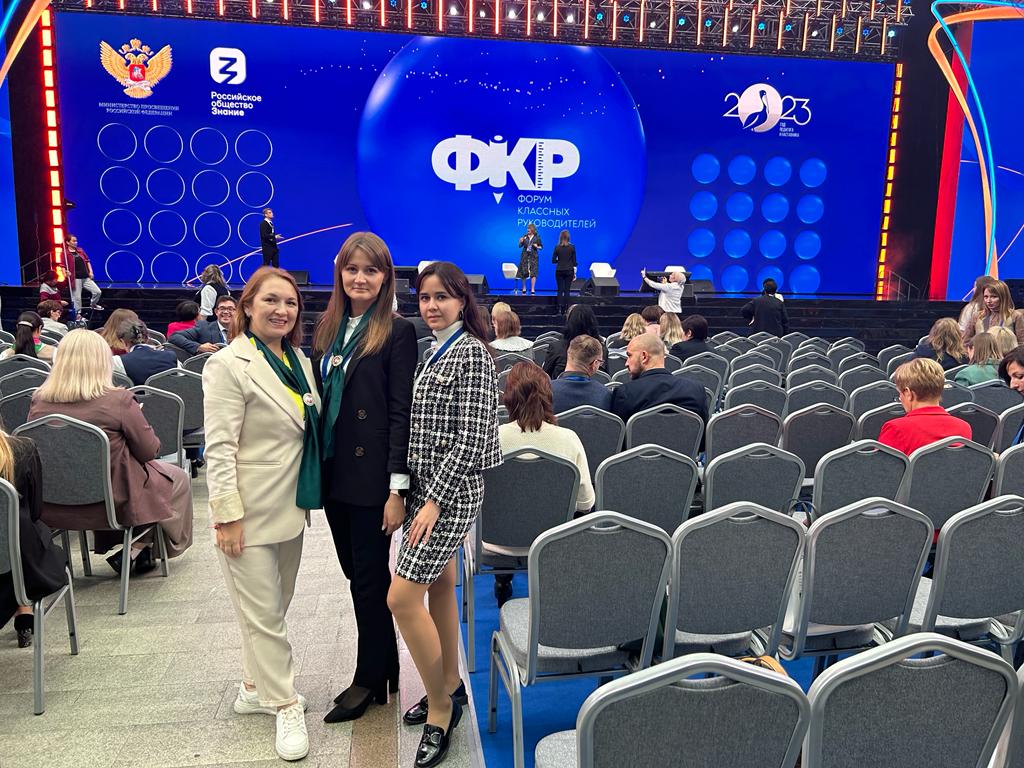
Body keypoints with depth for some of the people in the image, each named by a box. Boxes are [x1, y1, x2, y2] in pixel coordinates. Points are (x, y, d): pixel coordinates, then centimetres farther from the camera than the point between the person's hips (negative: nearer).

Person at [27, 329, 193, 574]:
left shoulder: (38, 401, -8)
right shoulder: (119, 400, -22)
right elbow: (150, 451, -12)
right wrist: (137, 421, 7)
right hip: (114, 504, -6)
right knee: (179, 478, 19)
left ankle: (113, 547, 29)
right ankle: (139, 549, 23)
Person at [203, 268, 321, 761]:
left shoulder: (298, 360, 9)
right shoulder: (228, 364, -13)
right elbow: (219, 448, -16)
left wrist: (309, 495, 16)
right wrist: (227, 516, -19)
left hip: (290, 507, 7)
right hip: (249, 511, -7)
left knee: (273, 609, 19)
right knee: (263, 614, 4)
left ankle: (256, 687, 37)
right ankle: (285, 705, 19)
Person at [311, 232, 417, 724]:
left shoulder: (397, 332, -9)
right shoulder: (327, 327, 9)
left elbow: (402, 413, -13)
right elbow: (319, 399, 11)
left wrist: (398, 489, -16)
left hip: (372, 476, -6)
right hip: (333, 472, 6)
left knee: (369, 575, 4)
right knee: (356, 571, 15)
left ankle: (371, 676, 23)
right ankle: (385, 664, 33)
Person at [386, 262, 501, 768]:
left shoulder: (469, 353, -14)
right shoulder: (437, 351, 13)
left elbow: (470, 440, -19)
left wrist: (434, 499, -20)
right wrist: (418, 493, 14)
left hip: (450, 490, -9)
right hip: (425, 485, 9)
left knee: (402, 598, -8)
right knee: (440, 585, 17)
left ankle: (440, 711, 9)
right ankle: (449, 687, 33)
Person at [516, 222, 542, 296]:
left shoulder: (537, 237, 1)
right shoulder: (525, 236, 4)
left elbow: (541, 247, 7)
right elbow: (520, 246, 8)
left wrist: (537, 247, -13)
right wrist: (521, 242, -12)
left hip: (533, 256, -1)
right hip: (525, 256, 2)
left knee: (533, 273, -6)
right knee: (523, 273, 2)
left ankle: (532, 290, -4)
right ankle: (524, 288, 17)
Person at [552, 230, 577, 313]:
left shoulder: (557, 247, -3)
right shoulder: (572, 247, -3)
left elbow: (553, 260, -1)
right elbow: (574, 261, -1)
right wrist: (574, 272, 5)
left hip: (559, 271, 0)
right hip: (569, 271, 0)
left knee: (560, 290, 4)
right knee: (567, 290, 2)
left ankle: (559, 310, -1)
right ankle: (566, 309, 0)